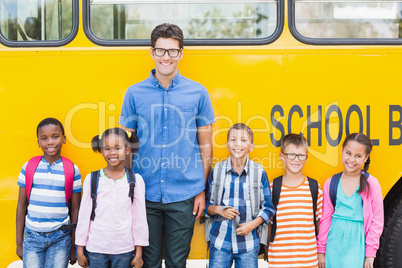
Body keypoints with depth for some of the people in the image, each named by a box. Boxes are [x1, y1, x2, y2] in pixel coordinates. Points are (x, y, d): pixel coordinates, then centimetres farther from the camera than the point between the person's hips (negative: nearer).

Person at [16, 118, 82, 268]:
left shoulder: (72, 170, -1)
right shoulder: (29, 168, 1)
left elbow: (75, 210, 2)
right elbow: (21, 206, 6)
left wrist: (74, 246, 4)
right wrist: (19, 243, 6)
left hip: (60, 238, -1)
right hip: (32, 236, 1)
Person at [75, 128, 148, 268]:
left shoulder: (136, 180, -1)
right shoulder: (92, 179, 0)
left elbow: (140, 218, 3)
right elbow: (84, 215, 5)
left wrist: (139, 253, 3)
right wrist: (80, 250, 6)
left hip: (124, 250, 0)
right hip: (96, 249, 0)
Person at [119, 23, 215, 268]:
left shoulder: (198, 93, 1)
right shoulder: (134, 93, 2)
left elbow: (205, 145, 5)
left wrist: (202, 191, 2)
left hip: (184, 196, 0)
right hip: (145, 194, 1)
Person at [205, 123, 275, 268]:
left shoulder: (259, 173, 0)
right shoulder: (216, 171, 3)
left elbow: (268, 208, 5)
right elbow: (207, 204, 10)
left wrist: (252, 224, -9)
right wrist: (219, 210, -10)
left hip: (248, 243, 0)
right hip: (220, 241, 1)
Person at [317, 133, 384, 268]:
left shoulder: (371, 184, -4)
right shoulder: (331, 183, 3)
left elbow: (377, 221, -2)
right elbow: (326, 218, 8)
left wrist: (370, 254, -3)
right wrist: (321, 250, 8)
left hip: (357, 245, -2)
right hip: (334, 245, 2)